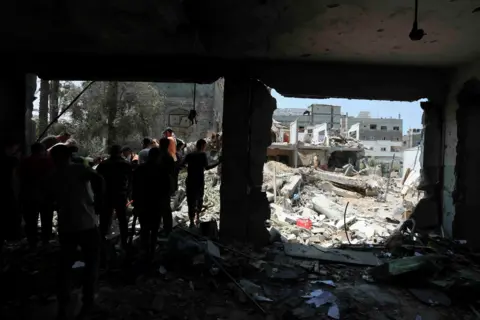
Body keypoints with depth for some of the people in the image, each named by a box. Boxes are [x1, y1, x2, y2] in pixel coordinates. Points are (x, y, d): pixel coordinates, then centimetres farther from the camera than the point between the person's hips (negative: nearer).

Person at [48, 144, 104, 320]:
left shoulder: (53, 176, 10)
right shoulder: (79, 169, -9)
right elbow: (98, 179, -27)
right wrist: (98, 198, -14)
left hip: (65, 226, 5)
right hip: (86, 224, -5)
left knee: (65, 265, 17)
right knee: (91, 263, 9)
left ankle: (62, 304, 22)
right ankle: (87, 302, 13)